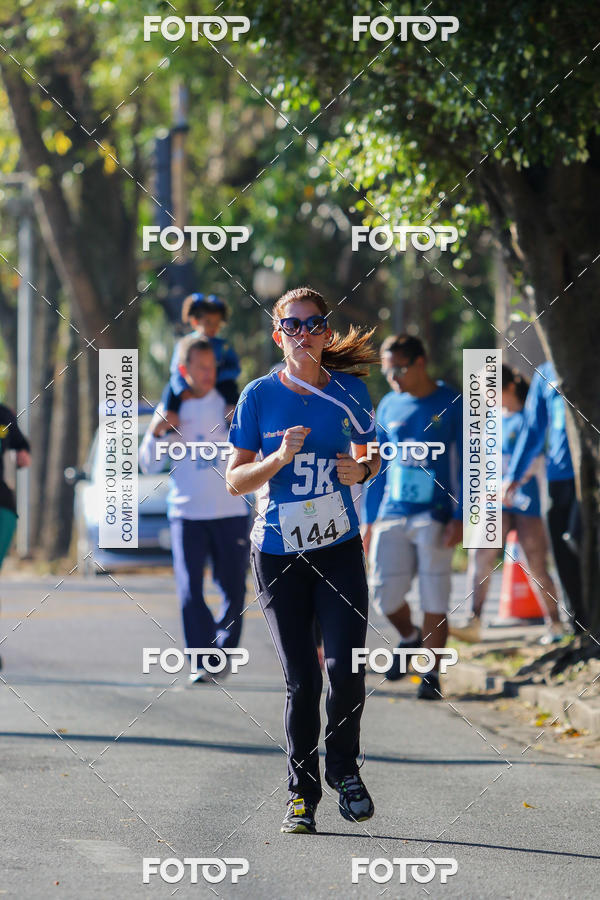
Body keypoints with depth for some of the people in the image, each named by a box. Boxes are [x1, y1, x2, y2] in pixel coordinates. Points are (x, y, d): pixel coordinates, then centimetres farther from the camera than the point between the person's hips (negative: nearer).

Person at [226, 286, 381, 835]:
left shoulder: (350, 391, 2)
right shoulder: (260, 396, -2)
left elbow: (369, 456, 16)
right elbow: (235, 481, -1)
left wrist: (362, 469, -7)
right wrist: (281, 457, -18)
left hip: (340, 548, 1)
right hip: (278, 554, -1)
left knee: (346, 668, -11)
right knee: (301, 680, 0)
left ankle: (344, 769, 13)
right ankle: (301, 791, 13)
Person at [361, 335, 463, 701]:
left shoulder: (452, 405, -1)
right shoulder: (389, 407, 11)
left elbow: (466, 465, -2)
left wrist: (459, 517, -10)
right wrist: (370, 520, 13)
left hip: (434, 517, -4)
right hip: (392, 516, 4)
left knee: (434, 597, -4)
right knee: (384, 591, -5)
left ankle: (431, 674, 5)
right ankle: (411, 639, 24)